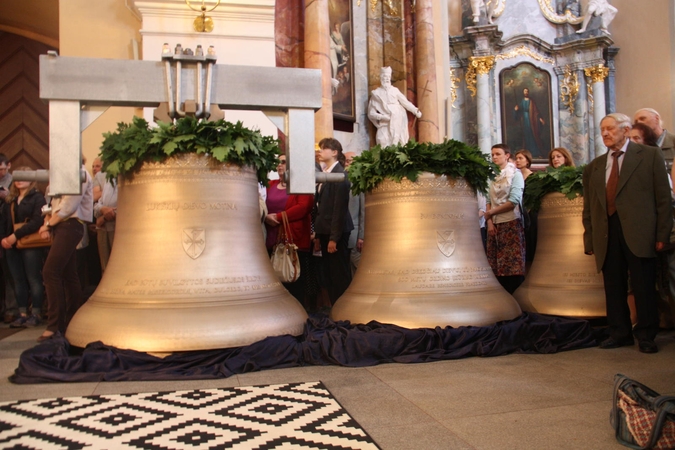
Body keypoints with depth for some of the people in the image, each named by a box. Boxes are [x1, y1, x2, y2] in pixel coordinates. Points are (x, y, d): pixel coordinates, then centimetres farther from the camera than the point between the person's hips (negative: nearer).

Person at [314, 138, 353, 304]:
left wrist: (334, 237, -18)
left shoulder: (339, 174, -13)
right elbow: (321, 205, 12)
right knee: (329, 274, 15)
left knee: (340, 275, 2)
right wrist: (318, 233, 9)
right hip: (325, 230, 9)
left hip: (336, 231, -9)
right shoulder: (324, 173, 13)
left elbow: (339, 208, -17)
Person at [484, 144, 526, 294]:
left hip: (511, 223, -5)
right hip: (494, 224, 5)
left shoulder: (515, 174, -2)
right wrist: (489, 221, -5)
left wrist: (491, 212, -8)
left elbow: (514, 201, -12)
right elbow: (489, 201, 9)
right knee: (496, 265, 5)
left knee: (513, 264, -6)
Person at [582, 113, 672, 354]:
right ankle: (619, 333, 21)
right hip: (607, 234, 3)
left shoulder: (650, 155, 6)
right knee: (613, 288, 8)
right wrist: (590, 240, 6)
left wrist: (662, 234, -6)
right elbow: (588, 208, 13)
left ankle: (646, 336, 16)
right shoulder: (594, 167, 15)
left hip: (639, 233, -3)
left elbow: (663, 197, 1)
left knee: (644, 287, 2)